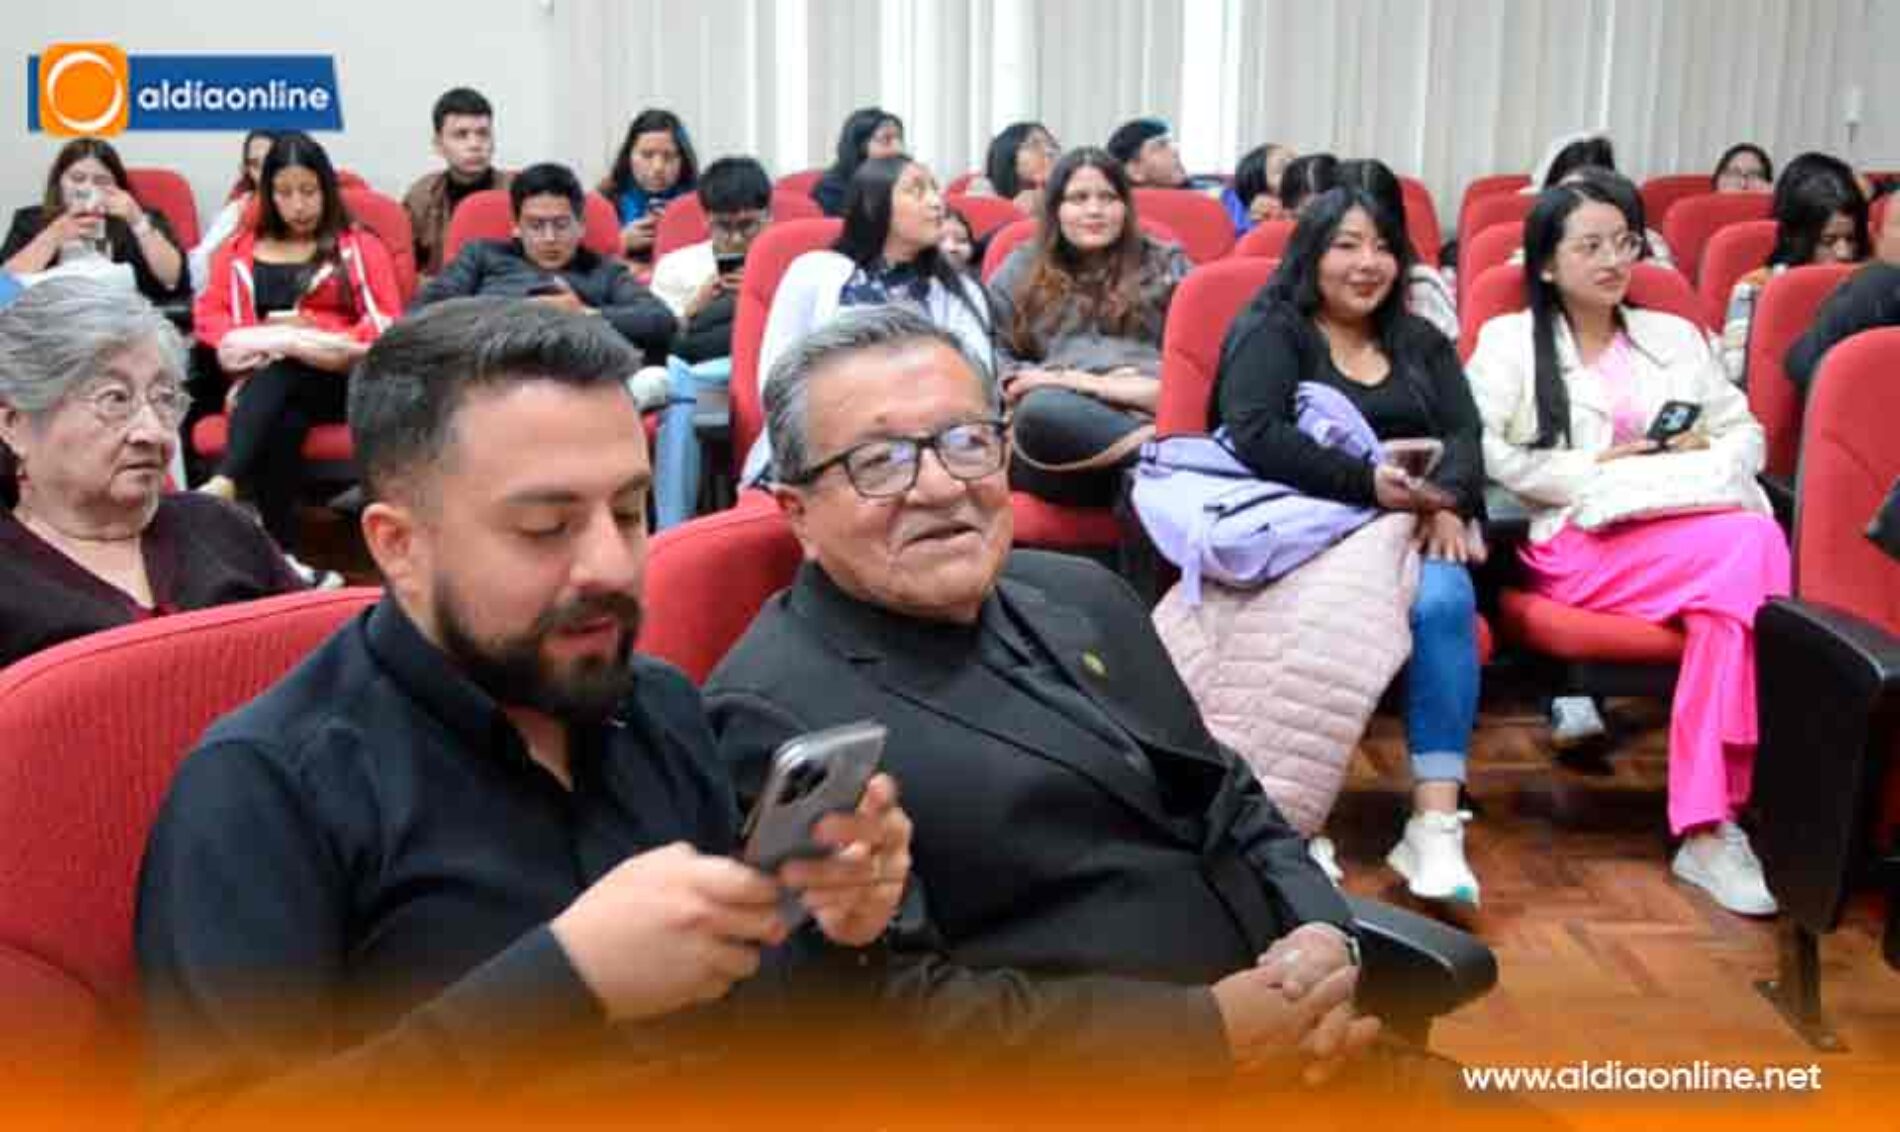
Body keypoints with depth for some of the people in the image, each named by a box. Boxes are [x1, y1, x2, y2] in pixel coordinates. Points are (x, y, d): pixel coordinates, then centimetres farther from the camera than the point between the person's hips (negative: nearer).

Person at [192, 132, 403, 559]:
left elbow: (386, 322, 4)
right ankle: (278, 551, -41)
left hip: (339, 378, -1)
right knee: (282, 424, -35)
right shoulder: (241, 250, 22)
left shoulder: (360, 246, 15)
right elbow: (207, 315, 14)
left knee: (280, 370, -37)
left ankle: (225, 481, -56)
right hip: (264, 374, 2)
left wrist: (313, 340, -11)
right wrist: (263, 338, -6)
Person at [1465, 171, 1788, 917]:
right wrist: (1596, 468, -8)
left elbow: (1748, 433, 22)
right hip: (1582, 539, -4)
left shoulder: (1674, 336, 25)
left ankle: (1706, 825, -31)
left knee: (1752, 553, -34)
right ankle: (1712, 814, -27)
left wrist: (1707, 456, -1)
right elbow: (1480, 452, -4)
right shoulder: (1510, 341, 11)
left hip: (1697, 518, 4)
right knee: (1751, 549, -32)